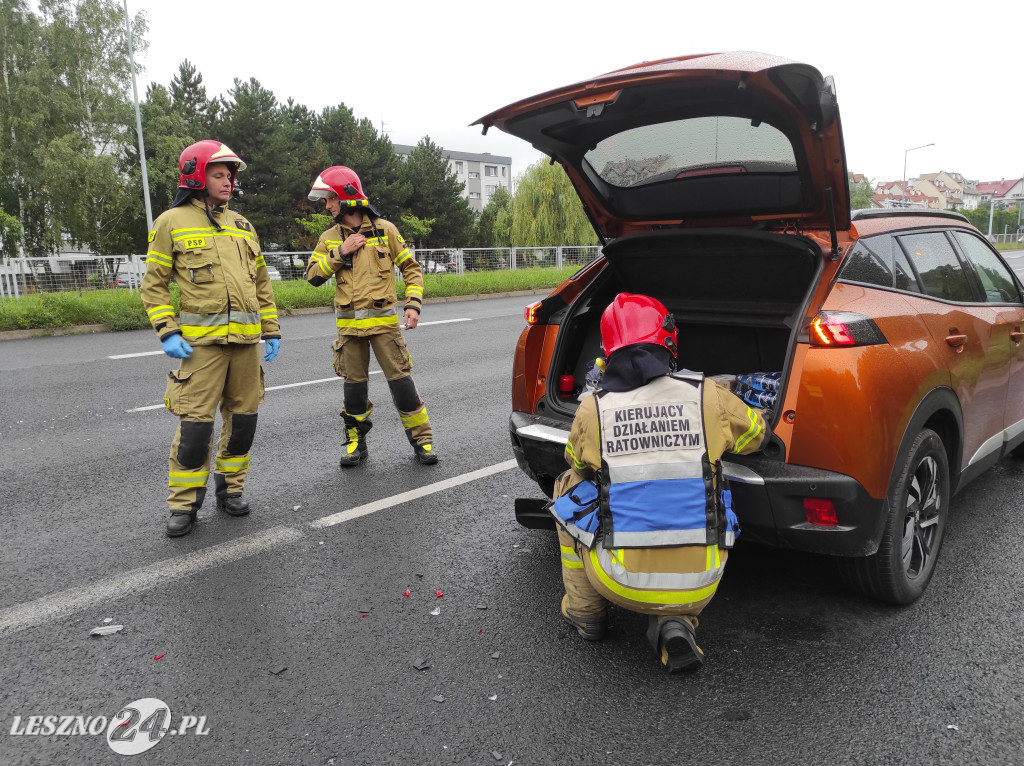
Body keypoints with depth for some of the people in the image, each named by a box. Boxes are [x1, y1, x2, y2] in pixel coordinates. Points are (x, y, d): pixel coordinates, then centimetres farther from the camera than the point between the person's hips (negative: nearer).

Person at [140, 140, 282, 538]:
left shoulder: (242, 225, 15)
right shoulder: (172, 222, 2)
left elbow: (262, 283, 19)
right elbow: (153, 285, 2)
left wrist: (272, 330, 13)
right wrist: (167, 333, -9)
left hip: (246, 339, 5)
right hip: (202, 339, -5)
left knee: (242, 417, 9)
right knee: (195, 423, -5)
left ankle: (230, 488, 26)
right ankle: (184, 504, 10)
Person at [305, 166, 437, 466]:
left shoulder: (384, 229, 2)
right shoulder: (329, 238, 8)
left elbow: (411, 268, 5)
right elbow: (313, 276, 3)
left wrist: (413, 304, -7)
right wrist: (340, 253, -8)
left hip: (383, 320, -2)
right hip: (349, 324, 3)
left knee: (401, 380, -3)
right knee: (354, 385, 7)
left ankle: (422, 439, 10)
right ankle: (356, 442, 23)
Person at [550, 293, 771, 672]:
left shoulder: (591, 409, -7)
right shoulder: (709, 396, -4)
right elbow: (758, 434, 18)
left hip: (620, 581, -1)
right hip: (698, 587, 1)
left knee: (569, 485, 22)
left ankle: (585, 611, 29)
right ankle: (676, 623, 9)